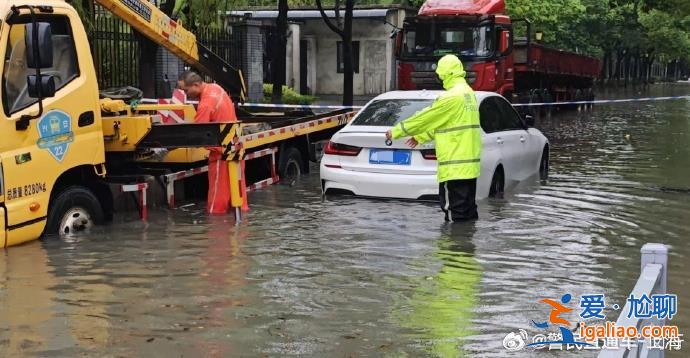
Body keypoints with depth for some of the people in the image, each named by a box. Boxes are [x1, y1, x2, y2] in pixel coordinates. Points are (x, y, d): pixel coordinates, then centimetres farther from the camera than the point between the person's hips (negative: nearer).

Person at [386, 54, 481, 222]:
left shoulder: (452, 96, -16)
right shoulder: (468, 93, 15)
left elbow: (425, 118, -11)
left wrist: (396, 132, -2)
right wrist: (420, 137, 26)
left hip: (455, 166, -10)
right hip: (469, 163, 10)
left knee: (456, 214, -6)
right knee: (468, 211, 14)